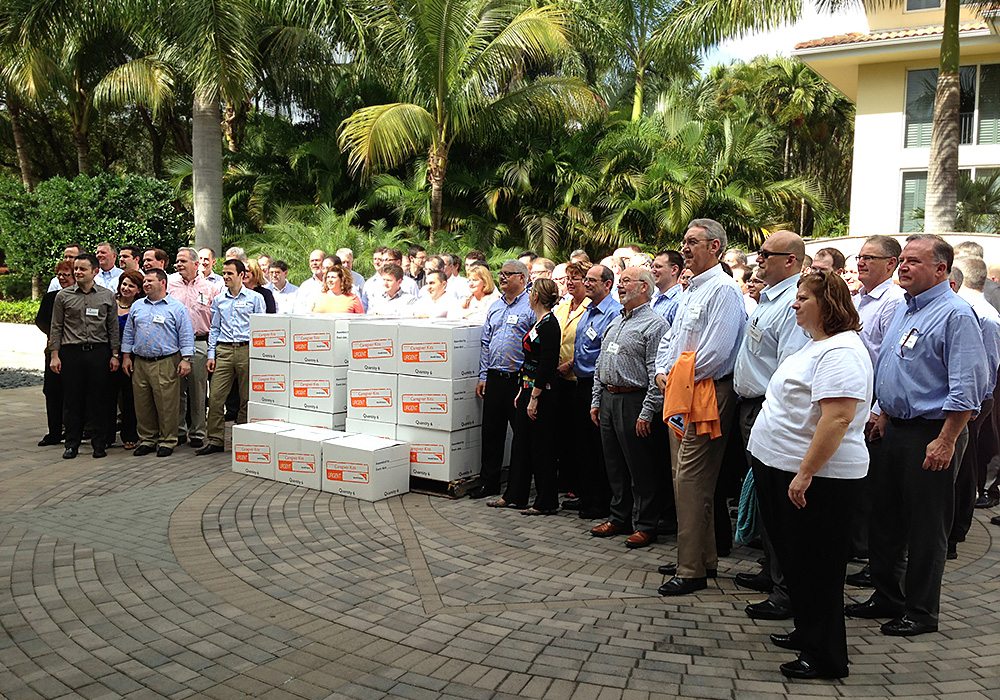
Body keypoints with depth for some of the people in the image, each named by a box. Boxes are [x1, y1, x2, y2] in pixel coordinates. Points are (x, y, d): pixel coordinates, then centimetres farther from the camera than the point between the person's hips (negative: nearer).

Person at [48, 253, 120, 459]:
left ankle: (99, 444, 11)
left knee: (98, 400, 3)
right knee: (72, 400, 4)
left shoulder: (107, 296, 5)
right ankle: (72, 444, 13)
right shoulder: (63, 296, 5)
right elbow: (56, 327, 6)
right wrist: (54, 355, 0)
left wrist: (114, 355, 2)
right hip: (71, 352, 0)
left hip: (99, 352, 0)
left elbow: (113, 327, 7)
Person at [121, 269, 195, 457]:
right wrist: (126, 357, 12)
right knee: (142, 404, 8)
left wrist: (186, 359, -10)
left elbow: (186, 336, -3)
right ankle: (147, 439, 19)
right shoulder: (137, 306, 15)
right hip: (139, 363, 5)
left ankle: (167, 441, 7)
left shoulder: (176, 307, 0)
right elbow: (128, 334, 19)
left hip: (166, 364, -5)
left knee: (167, 404, -4)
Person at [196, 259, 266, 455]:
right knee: (215, 397, -3)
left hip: (247, 350, -3)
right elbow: (215, 329, 16)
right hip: (224, 351, 3)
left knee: (247, 398, 3)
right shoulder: (219, 300, 14)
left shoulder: (255, 298, 4)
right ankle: (215, 440, 4)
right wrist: (211, 354, 8)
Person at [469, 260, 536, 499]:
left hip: (519, 379, -6)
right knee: (491, 432, 10)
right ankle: (488, 483, 20)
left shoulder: (531, 307, -6)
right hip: (494, 378, 7)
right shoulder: (495, 307, 16)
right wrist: (483, 376, 12)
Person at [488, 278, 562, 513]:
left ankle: (547, 502, 10)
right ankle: (514, 496, 25)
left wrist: (534, 398, -21)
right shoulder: (538, 323, 13)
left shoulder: (549, 324, -16)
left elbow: (546, 365, -21)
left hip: (541, 392, -10)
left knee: (541, 446, -1)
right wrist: (522, 392, 17)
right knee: (521, 443, 15)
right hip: (528, 388, 10)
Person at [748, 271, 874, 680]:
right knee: (794, 558, 19)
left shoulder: (840, 352, -19)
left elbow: (837, 419, -27)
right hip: (783, 468, 10)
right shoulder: (815, 346, 15)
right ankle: (807, 634, 35)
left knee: (816, 566, 1)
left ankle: (825, 657, 14)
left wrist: (805, 473, -27)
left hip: (815, 477, -10)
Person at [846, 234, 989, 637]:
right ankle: (887, 596, 31)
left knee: (926, 527, 4)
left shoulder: (956, 314, -15)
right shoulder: (903, 309, 12)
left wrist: (946, 441, -22)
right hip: (895, 430, 9)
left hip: (932, 435, -9)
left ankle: (921, 612, 19)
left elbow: (967, 388, -20)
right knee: (884, 517, 16)